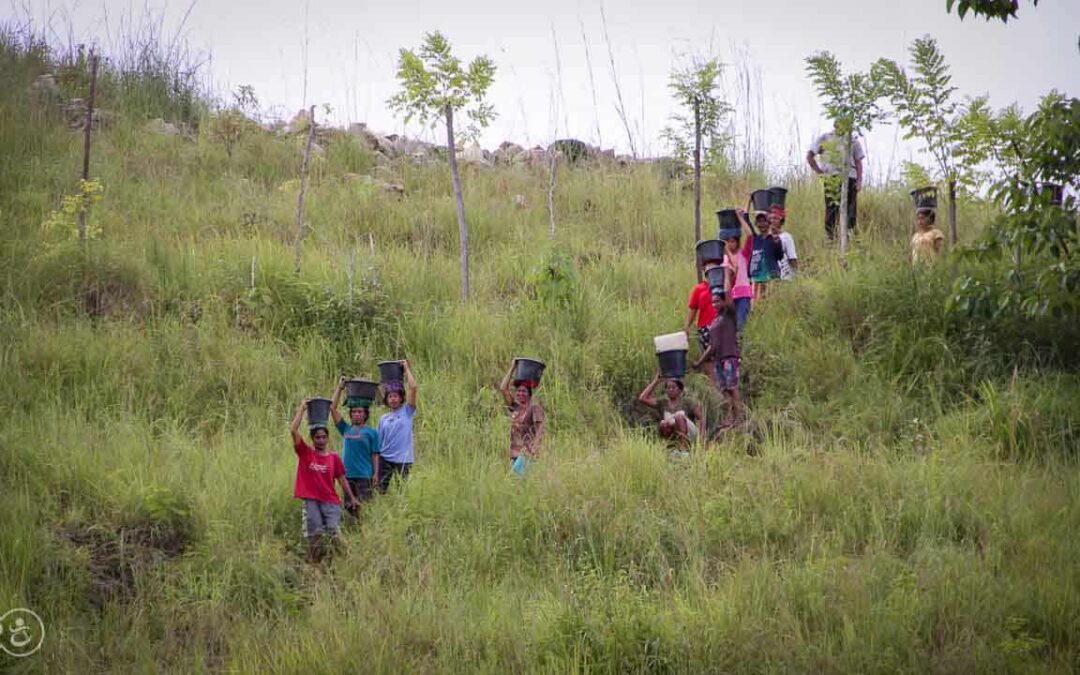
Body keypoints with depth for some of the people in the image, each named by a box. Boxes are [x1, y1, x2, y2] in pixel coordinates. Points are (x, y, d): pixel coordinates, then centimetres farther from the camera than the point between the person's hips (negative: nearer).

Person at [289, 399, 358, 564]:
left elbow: (341, 479, 12)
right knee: (314, 535, -4)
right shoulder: (305, 453, 4)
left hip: (330, 501, 1)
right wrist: (301, 409, -2)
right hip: (311, 501, -1)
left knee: (334, 532, -11)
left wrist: (352, 498, 7)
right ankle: (314, 563, 4)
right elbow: (293, 430, -5)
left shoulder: (334, 458, 7)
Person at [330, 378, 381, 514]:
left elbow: (375, 455, 1)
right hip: (347, 476, 4)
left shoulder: (371, 432, 4)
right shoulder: (346, 430, 12)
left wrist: (376, 474, -6)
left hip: (364, 476, -4)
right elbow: (333, 408, 10)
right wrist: (339, 388, 9)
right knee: (349, 507, 7)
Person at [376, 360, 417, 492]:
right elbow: (378, 442, 10)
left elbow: (413, 387, -8)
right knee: (380, 490, -1)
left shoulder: (407, 412, 3)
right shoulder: (383, 419, 11)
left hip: (403, 459, -3)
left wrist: (407, 368, 1)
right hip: (386, 458, 3)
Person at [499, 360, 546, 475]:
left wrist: (535, 447, -22)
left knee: (518, 471, -22)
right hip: (515, 452, 7)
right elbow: (503, 389, 14)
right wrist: (511, 369, 15)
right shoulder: (515, 407, 15)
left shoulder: (535, 407, -4)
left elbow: (540, 429, -10)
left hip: (527, 452, -7)